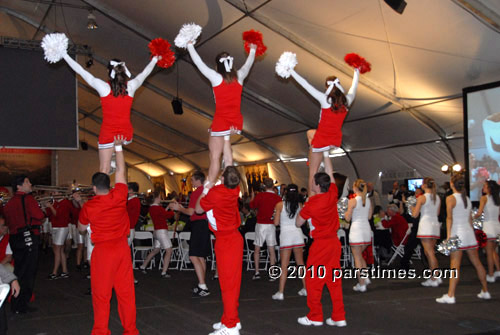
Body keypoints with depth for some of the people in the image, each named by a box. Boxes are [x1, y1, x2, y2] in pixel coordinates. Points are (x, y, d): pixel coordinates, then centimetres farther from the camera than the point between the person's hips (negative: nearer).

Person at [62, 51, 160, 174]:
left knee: (104, 170, 4)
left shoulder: (103, 87, -12)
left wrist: (64, 55, 9)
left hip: (108, 134, -2)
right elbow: (145, 73, 12)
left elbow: (80, 71, -3)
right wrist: (155, 60, 31)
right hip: (126, 135, 2)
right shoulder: (131, 86, -7)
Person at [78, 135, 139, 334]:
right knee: (126, 290, 8)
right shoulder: (119, 196, -5)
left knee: (101, 293, 5)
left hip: (102, 250, -3)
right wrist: (118, 147, 18)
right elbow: (120, 171, 10)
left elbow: (82, 228, 11)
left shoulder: (88, 207, -9)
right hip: (123, 247, 3)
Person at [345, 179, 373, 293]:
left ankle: (361, 284, 3)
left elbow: (348, 218, -8)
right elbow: (369, 216, 13)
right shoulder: (368, 200, 6)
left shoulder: (352, 201, -11)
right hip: (367, 229, 6)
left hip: (356, 229, -6)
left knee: (357, 257, 1)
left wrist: (347, 210, 10)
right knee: (360, 255, 22)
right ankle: (365, 278, 14)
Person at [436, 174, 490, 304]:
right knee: (477, 263, 14)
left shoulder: (451, 198, -7)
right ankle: (485, 291, 25)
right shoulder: (467, 198, 12)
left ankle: (450, 296, -11)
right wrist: (472, 233, 20)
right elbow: (470, 218, 15)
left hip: (457, 233, -7)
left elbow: (449, 218, -14)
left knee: (455, 265, -9)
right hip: (469, 233, 7)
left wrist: (448, 236, -16)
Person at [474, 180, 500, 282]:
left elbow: (479, 213, -16)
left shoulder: (484, 198, -9)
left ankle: (490, 275, 4)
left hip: (489, 225, -6)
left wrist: (474, 217, 3)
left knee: (489, 252, 0)